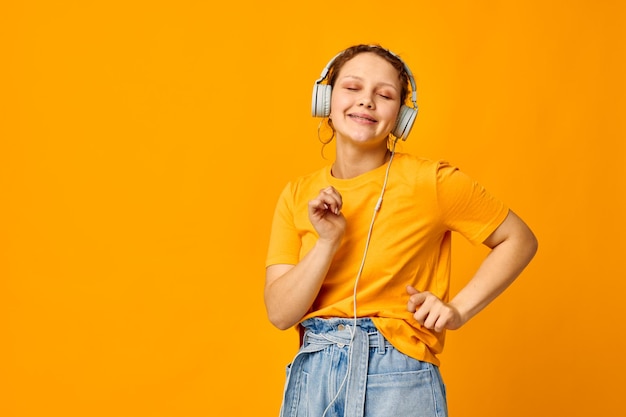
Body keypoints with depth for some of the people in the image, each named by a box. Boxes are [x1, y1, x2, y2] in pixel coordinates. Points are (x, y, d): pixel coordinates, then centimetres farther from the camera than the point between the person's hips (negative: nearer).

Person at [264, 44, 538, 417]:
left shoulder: (432, 182, -8)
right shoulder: (298, 196, 2)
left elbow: (520, 240, 1)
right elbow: (281, 313, -4)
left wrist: (458, 310, -8)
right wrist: (328, 242, -16)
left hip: (398, 381, -3)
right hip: (311, 377, 3)